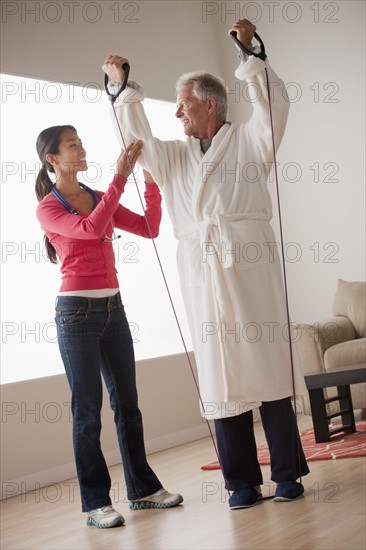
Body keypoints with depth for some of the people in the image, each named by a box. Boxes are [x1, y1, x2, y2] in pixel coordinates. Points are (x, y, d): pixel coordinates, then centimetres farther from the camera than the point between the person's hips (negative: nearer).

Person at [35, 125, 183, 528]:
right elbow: (90, 228, -23)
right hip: (77, 312, -6)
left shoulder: (100, 199, 12)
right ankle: (95, 503, 7)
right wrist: (120, 176, -24)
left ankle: (142, 488, 22)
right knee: (88, 410, -1)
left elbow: (149, 229, 7)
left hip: (113, 308, 6)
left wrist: (151, 182, -4)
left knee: (127, 403, 11)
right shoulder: (48, 209, -5)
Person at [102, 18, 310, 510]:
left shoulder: (249, 140, 9)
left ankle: (287, 473, 3)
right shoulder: (174, 156, 22)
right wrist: (124, 90, 16)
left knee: (267, 363, -4)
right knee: (220, 376, 2)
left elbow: (274, 103, -4)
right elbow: (138, 139, 20)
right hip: (200, 271, 4)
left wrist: (249, 54, -6)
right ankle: (243, 481, 7)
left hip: (249, 264, -4)